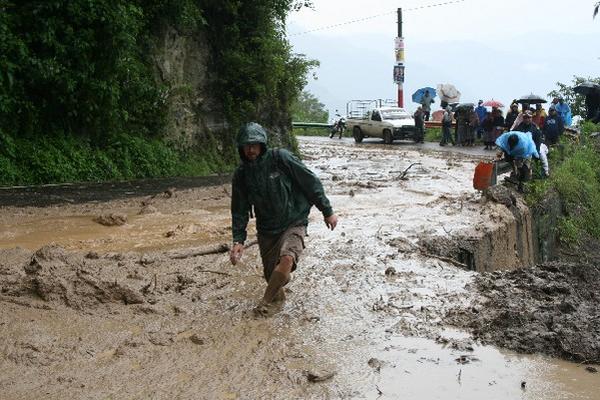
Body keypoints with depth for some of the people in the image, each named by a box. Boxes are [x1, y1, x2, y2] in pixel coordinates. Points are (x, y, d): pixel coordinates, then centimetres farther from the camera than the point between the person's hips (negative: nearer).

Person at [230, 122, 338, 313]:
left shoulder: (281, 158, -14)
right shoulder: (241, 174, -2)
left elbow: (311, 182, -7)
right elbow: (239, 210, 6)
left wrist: (327, 211, -4)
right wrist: (238, 240, -5)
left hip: (294, 223, -4)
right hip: (267, 230, 4)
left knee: (287, 259, -29)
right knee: (271, 275, 5)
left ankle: (265, 301, -10)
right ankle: (277, 293, 40)